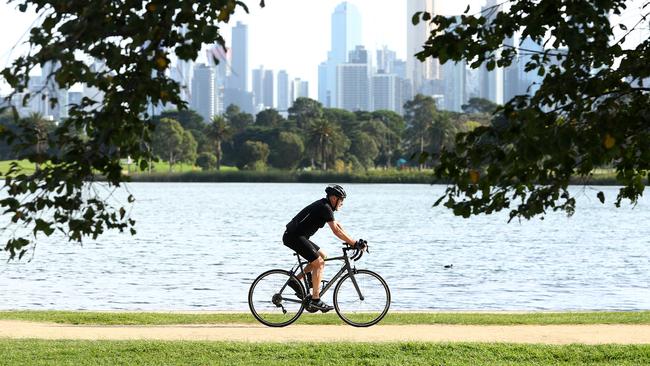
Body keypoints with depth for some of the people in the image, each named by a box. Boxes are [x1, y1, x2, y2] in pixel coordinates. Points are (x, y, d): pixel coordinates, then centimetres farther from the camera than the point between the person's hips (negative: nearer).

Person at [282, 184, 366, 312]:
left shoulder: (324, 206, 17)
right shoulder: (325, 208, -14)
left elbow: (337, 225, 21)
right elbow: (336, 231, -19)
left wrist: (353, 242, 14)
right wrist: (355, 243, -18)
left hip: (296, 236, 10)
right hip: (294, 237, -10)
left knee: (322, 256, 16)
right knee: (318, 263, -11)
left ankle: (296, 280, 13)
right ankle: (315, 300, -12)